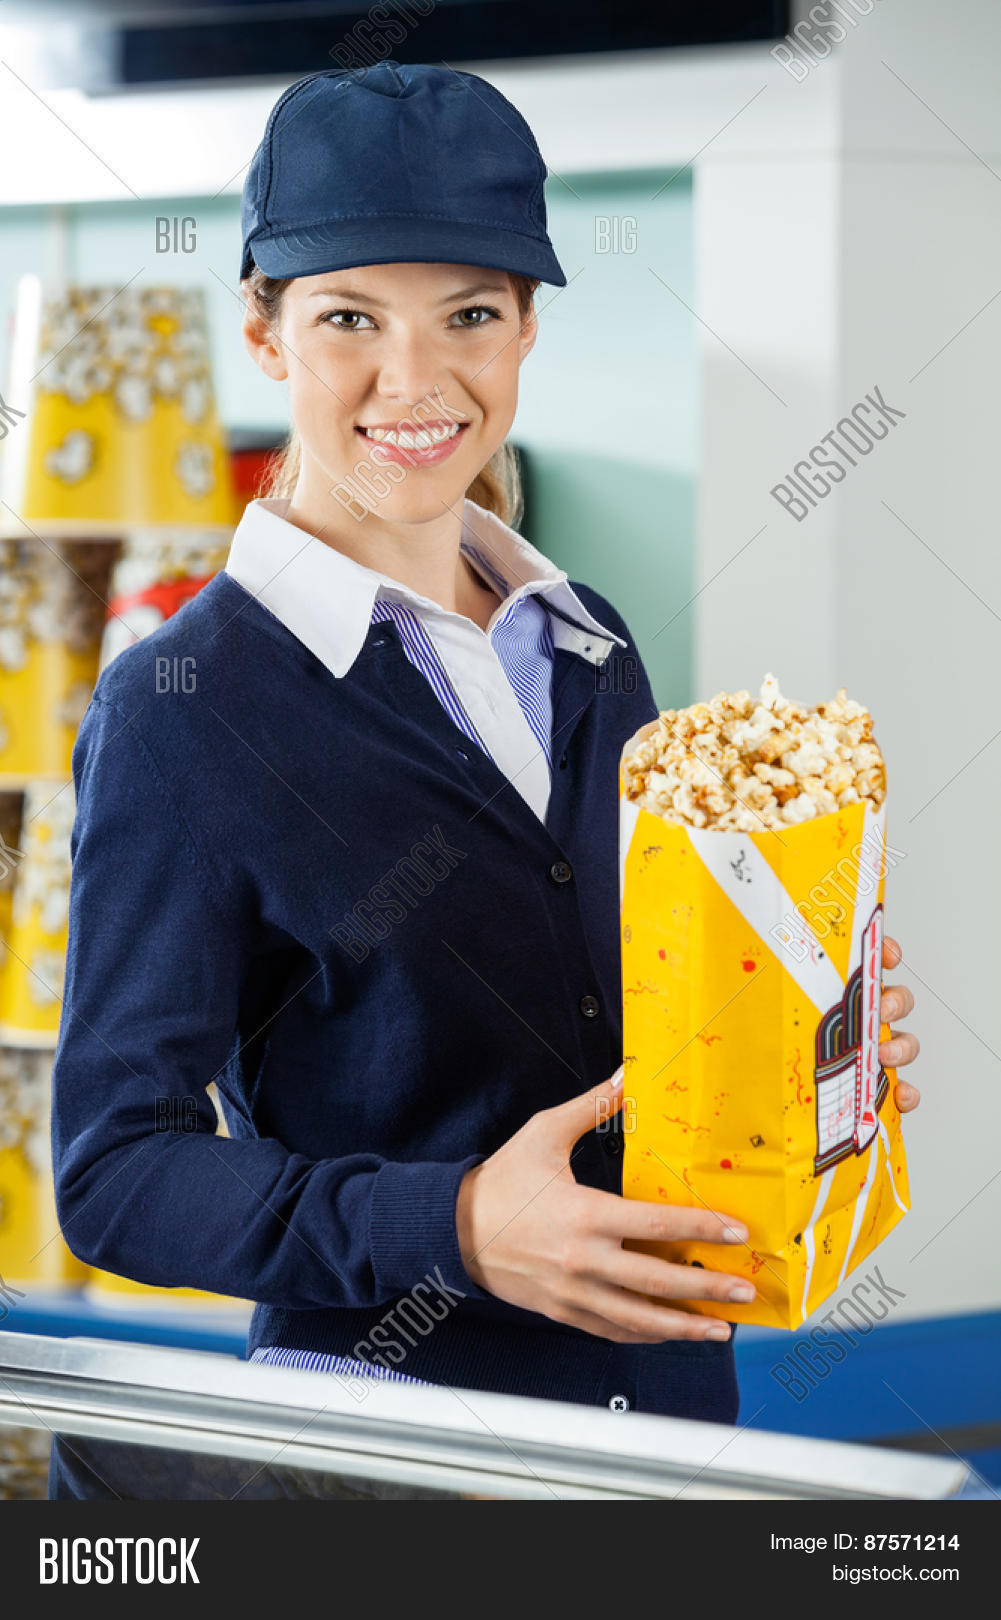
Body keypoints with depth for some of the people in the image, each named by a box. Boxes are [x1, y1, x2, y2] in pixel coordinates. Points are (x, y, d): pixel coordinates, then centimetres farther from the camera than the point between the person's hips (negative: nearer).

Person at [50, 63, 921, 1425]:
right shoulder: (178, 713, -13)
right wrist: (455, 1228, -26)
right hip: (381, 1428, -6)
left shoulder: (586, 648, 6)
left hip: (673, 1385, 6)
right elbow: (120, 1172, -14)